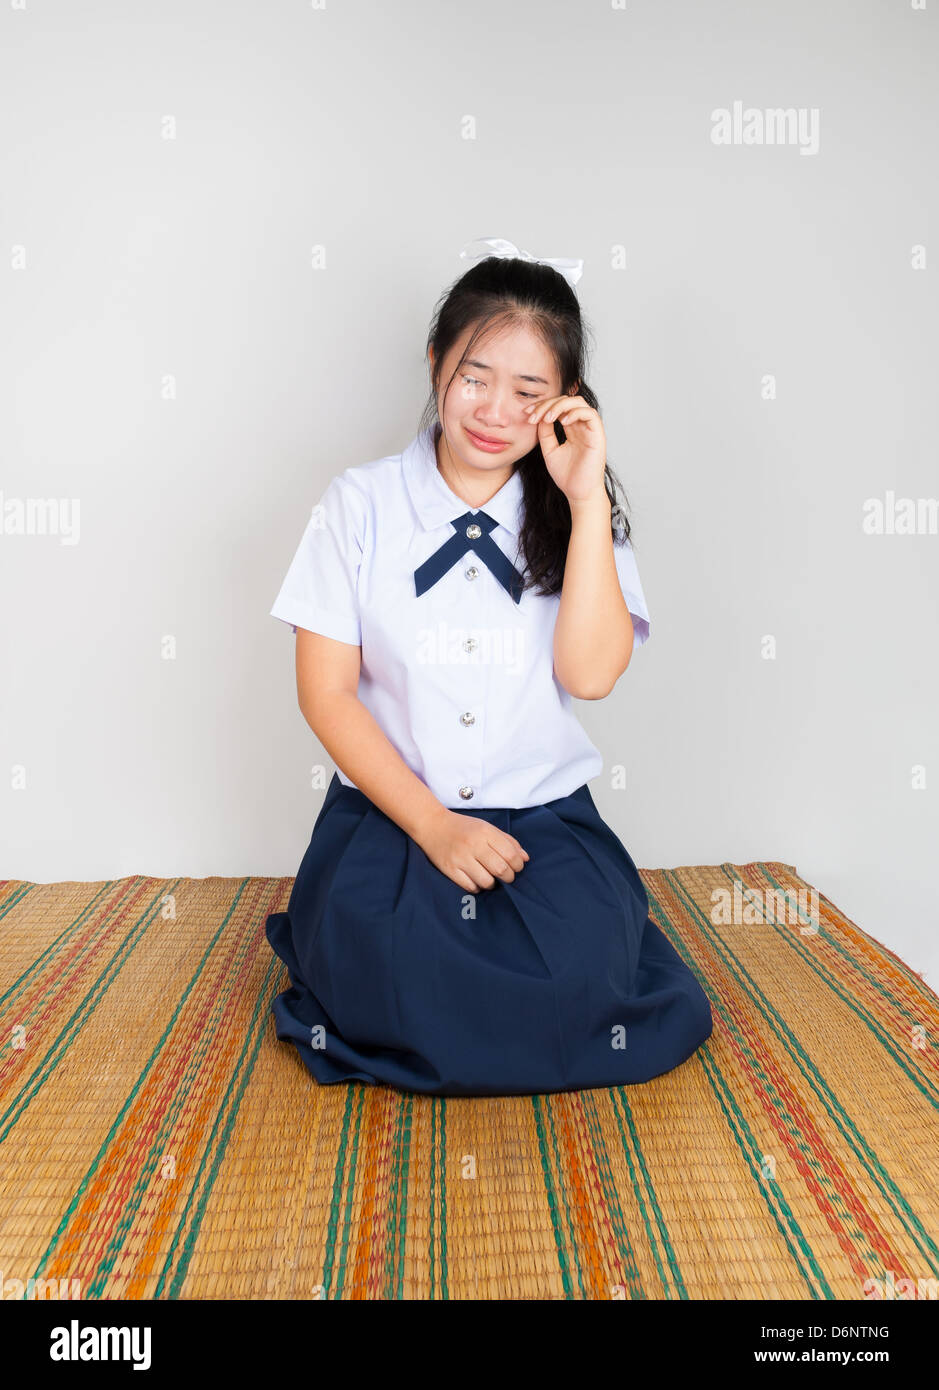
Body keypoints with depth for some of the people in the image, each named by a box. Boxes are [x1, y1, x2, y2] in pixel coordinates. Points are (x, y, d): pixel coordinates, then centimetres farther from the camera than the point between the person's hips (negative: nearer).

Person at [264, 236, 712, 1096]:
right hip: (388, 810, -1)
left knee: (578, 979, -24)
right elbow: (326, 692, -5)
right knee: (387, 982, -27)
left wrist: (585, 499, -14)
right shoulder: (363, 503, 0)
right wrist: (433, 825, -14)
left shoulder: (579, 514, 4)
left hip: (544, 813, 2)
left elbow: (591, 672, -12)